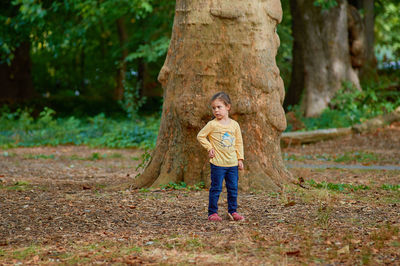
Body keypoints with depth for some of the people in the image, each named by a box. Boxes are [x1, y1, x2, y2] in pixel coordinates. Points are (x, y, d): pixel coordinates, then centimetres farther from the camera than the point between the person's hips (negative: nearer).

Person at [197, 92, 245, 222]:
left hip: (233, 163, 4)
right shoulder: (212, 125, -5)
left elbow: (239, 142, 13)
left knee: (233, 189, 8)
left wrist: (240, 158, 9)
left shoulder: (234, 125, 6)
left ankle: (232, 211, 19)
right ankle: (212, 213, 5)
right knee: (216, 189, -2)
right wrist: (209, 148, -7)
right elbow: (200, 136, 1)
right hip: (218, 163, -4)